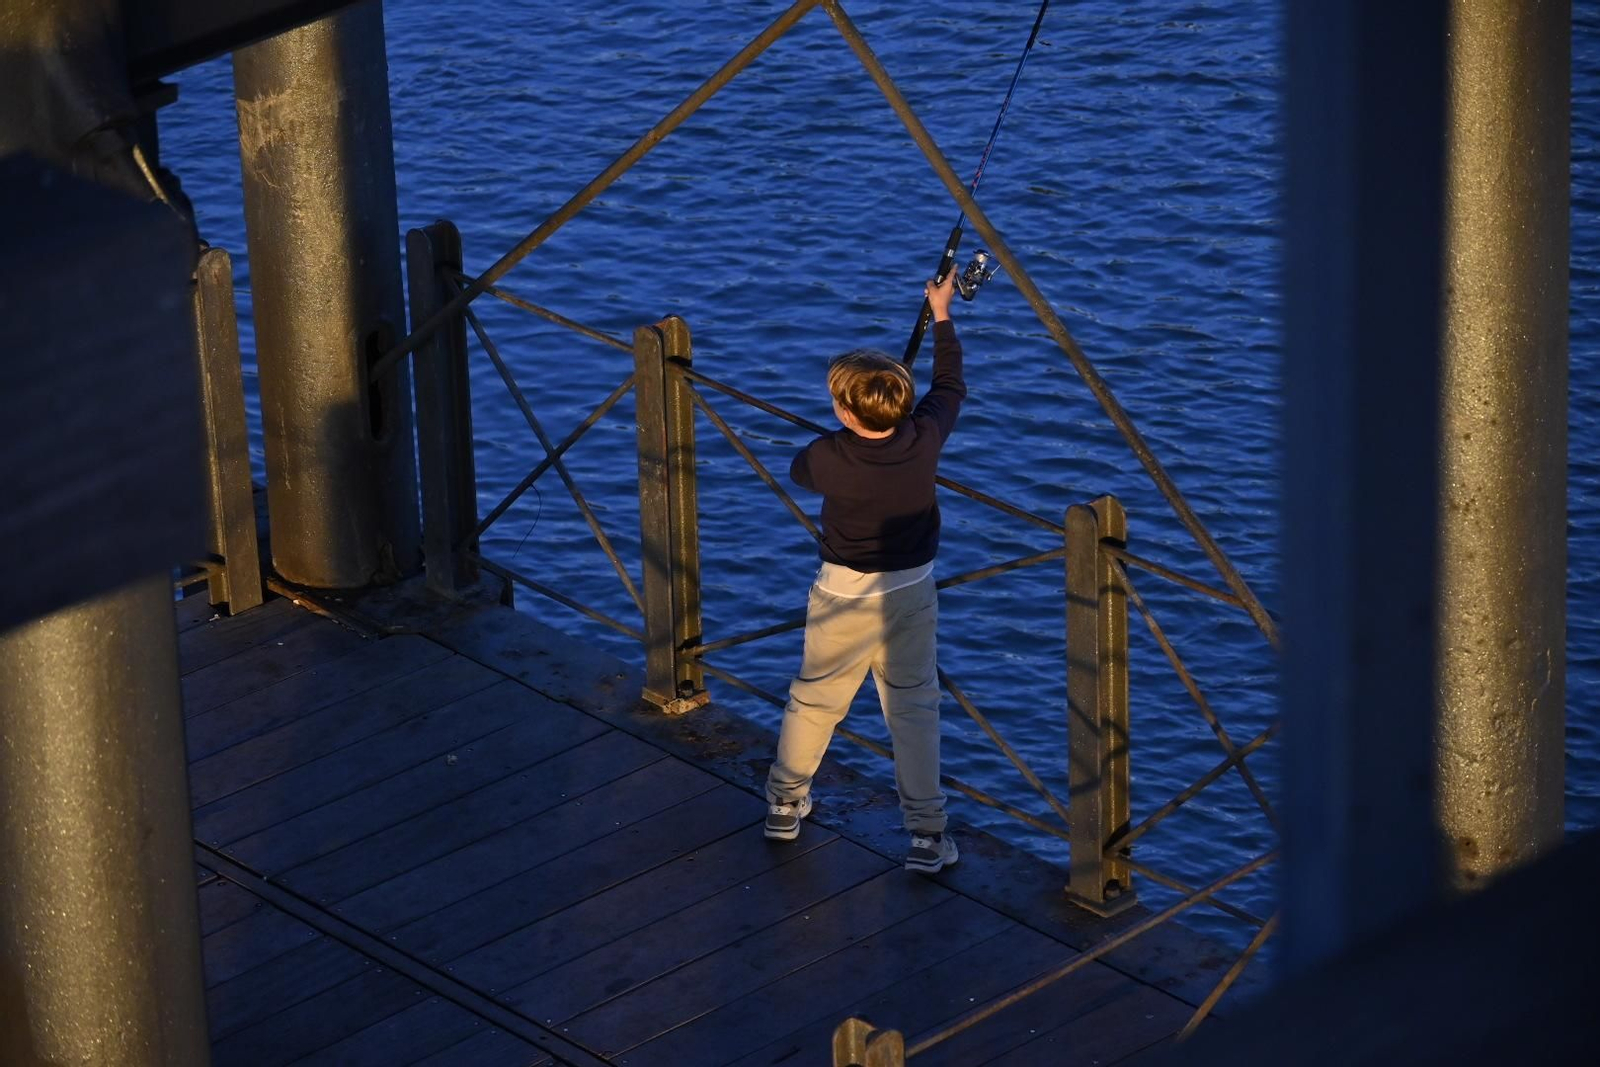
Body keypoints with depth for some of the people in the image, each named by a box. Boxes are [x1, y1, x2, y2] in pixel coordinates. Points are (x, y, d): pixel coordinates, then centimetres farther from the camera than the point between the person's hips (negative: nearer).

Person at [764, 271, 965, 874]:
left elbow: (798, 471, 1)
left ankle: (786, 804, 33)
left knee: (814, 701, 16)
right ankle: (927, 832, 11)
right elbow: (949, 387, 4)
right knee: (914, 707, 10)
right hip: (912, 592, 2)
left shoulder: (828, 458, -25)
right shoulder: (924, 440, -17)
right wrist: (941, 317, 16)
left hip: (845, 596, -2)